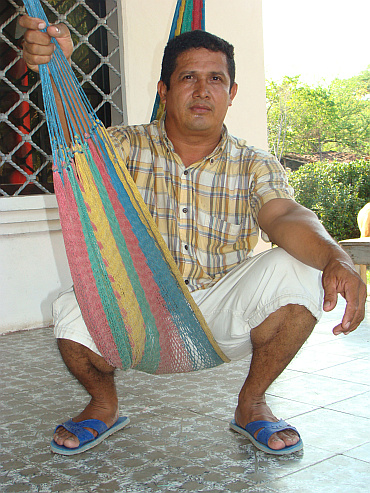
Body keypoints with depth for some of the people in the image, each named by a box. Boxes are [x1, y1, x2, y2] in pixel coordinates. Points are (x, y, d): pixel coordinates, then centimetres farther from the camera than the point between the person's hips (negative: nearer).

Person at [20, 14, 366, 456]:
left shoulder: (256, 167, -3)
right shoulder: (128, 149, -3)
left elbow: (284, 217, -22)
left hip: (222, 313, 1)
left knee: (298, 271, -25)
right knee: (74, 316, -30)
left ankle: (251, 403, -2)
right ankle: (103, 402, 7)